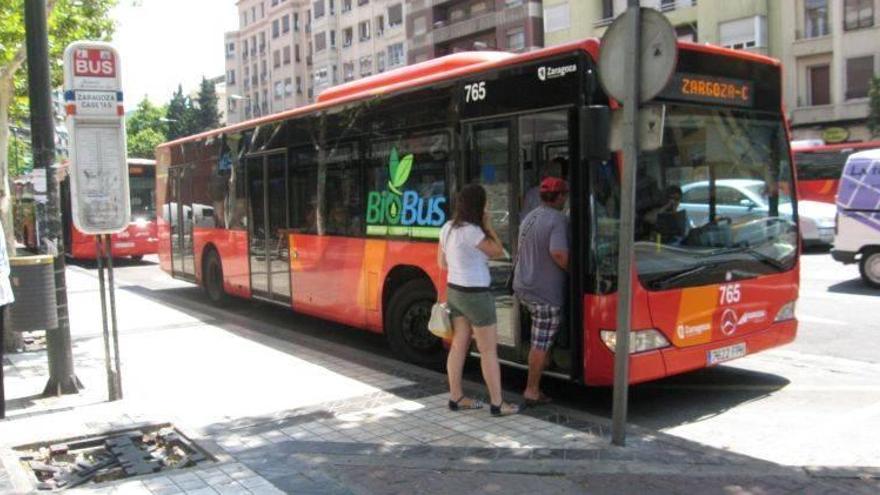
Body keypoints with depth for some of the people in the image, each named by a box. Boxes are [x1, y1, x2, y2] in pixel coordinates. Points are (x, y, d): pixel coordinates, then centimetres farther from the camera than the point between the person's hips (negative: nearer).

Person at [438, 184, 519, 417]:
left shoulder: (447, 228, 4)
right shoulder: (472, 231, -22)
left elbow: (442, 262, 13)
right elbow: (498, 251, -11)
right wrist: (487, 225, -6)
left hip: (454, 291, 8)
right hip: (475, 295, -8)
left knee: (459, 346, 14)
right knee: (489, 352, 1)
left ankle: (456, 397, 21)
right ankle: (497, 404, 8)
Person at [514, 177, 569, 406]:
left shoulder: (529, 217, 10)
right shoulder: (558, 219, -16)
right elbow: (558, 253, -29)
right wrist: (572, 270, -12)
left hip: (522, 287, 8)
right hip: (545, 292, -8)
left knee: (541, 340, 24)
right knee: (541, 344, 2)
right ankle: (532, 390, 9)